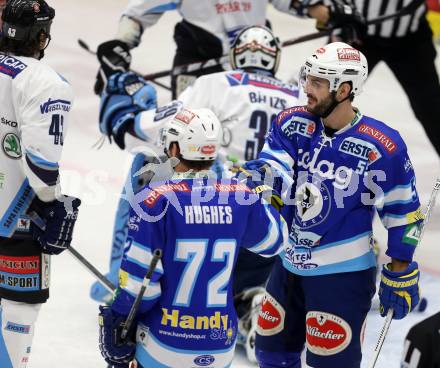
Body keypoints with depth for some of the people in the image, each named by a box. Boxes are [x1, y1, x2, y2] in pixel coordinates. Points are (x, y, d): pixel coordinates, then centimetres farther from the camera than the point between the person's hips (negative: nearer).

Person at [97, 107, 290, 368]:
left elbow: (138, 277, -13)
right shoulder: (241, 196, -2)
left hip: (163, 346, -4)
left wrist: (116, 322, 0)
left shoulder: (156, 198, -14)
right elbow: (275, 241, 17)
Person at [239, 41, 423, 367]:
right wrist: (260, 173, -36)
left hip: (343, 275, -6)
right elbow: (279, 179, -12)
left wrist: (400, 277, -6)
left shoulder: (381, 147, -17)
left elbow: (403, 213, -9)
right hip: (291, 264, 6)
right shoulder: (292, 123, -3)